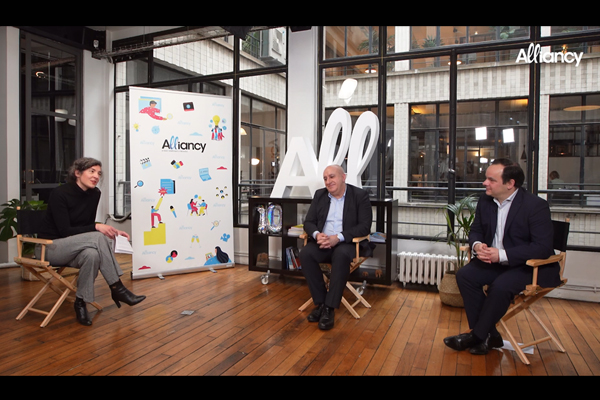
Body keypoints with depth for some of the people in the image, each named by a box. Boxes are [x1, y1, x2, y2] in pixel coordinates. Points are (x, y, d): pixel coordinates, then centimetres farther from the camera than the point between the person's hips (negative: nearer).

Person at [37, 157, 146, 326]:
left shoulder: (94, 194, 1)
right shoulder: (60, 193, -17)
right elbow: (65, 231, -21)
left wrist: (111, 231, -9)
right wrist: (96, 228, -30)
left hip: (72, 248, 6)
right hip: (50, 247, -5)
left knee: (92, 254, -33)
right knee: (99, 238, -31)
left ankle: (81, 301, -16)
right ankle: (117, 289, -26)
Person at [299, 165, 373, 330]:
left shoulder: (360, 195, -2)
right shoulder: (319, 194, 11)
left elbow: (365, 226, -10)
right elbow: (309, 222, 8)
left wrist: (338, 237, -23)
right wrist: (317, 235, -16)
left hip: (347, 243, -4)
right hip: (322, 241, 4)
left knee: (341, 255, -37)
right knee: (305, 254, -27)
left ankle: (329, 308, -27)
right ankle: (321, 303, -15)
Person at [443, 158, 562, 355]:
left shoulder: (536, 205, -17)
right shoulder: (485, 201, 2)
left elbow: (543, 248, -23)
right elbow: (475, 230, 11)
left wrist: (502, 255, -30)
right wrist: (477, 245, -15)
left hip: (532, 266, -6)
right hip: (496, 261, 6)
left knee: (500, 286, -32)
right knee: (464, 275, -16)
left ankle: (477, 335, -10)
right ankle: (489, 335, -8)